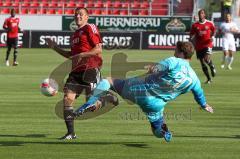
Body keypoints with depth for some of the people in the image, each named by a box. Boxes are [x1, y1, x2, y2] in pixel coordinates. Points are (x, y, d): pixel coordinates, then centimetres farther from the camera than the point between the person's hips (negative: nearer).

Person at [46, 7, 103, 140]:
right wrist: (55, 47, 23)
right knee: (67, 98, -6)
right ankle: (71, 133, -1)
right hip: (76, 70, 8)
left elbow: (98, 49, -12)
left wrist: (80, 55, -18)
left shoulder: (90, 28, -3)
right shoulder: (75, 34, 22)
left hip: (90, 68, -8)